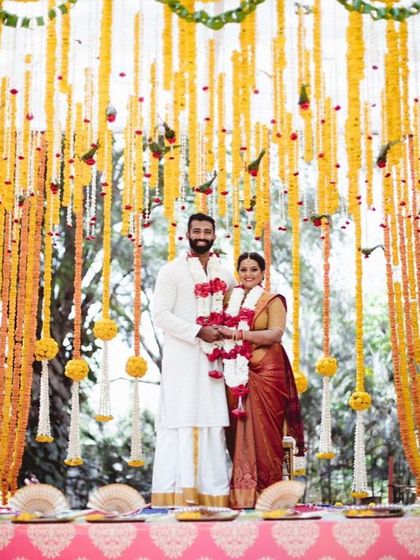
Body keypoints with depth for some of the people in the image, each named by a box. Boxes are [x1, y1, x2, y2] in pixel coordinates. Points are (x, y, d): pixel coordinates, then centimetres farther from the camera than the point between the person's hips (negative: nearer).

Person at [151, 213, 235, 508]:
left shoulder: (224, 274, 14)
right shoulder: (171, 271, 0)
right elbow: (161, 315, -9)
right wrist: (197, 332, -17)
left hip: (212, 358, 5)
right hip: (181, 356, -4)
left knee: (212, 422, 2)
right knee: (180, 421, -7)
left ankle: (211, 492, 4)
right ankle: (176, 492, -6)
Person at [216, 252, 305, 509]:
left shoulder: (273, 300, 3)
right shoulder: (231, 299, 17)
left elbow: (276, 334, -12)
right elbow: (221, 331, 21)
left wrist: (238, 334, -21)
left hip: (266, 372, -4)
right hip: (237, 375, 4)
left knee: (263, 430, -7)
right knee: (239, 432, 0)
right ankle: (242, 493, 5)